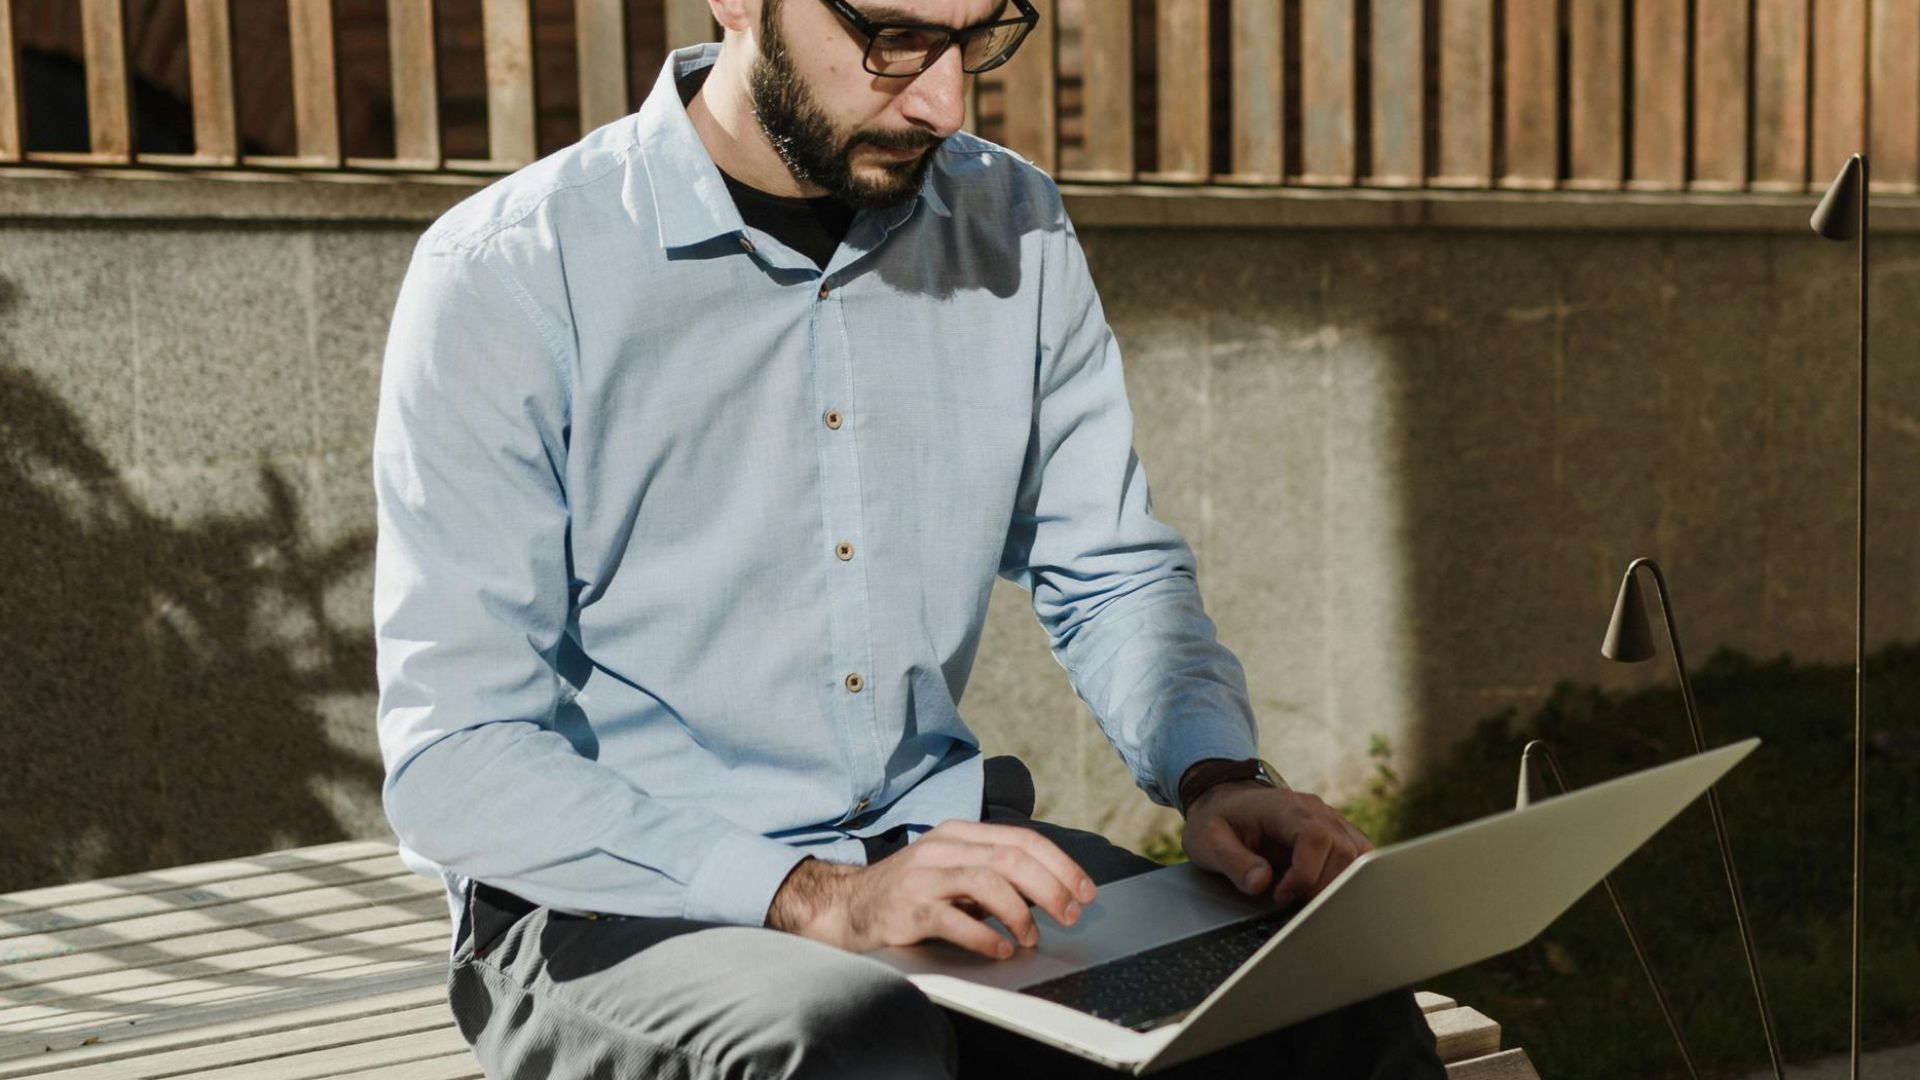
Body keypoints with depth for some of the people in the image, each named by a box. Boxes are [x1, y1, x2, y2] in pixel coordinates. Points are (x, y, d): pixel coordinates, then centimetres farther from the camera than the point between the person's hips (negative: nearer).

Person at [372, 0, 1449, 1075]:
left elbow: (1114, 574, 15)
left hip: (939, 849, 5)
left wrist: (1219, 775, -6)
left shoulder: (1015, 228, 5)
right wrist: (811, 899, -26)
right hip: (614, 905, -4)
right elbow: (451, 759, -15)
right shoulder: (505, 277, -11)